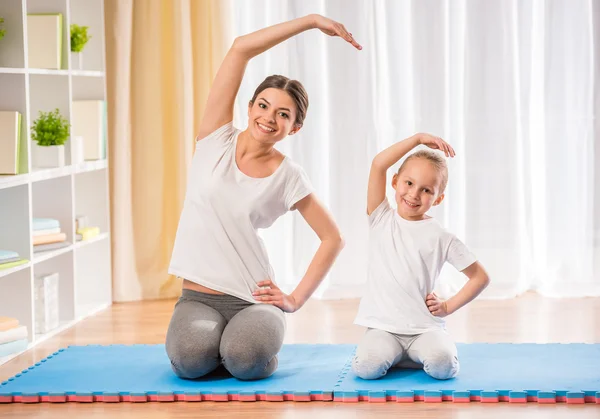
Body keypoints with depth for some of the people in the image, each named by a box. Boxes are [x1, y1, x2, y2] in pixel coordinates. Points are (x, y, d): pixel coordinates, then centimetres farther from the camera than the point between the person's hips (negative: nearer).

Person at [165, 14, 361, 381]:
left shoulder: (288, 177, -1)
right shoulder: (218, 139, 0)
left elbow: (333, 239, 7)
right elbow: (241, 49, -6)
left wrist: (296, 299, -1)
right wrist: (311, 21, -6)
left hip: (254, 300, -1)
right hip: (198, 298, 1)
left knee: (247, 360, -32)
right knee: (190, 358, -30)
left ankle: (237, 342, 6)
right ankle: (217, 341, 7)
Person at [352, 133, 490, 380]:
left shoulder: (440, 237, 3)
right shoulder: (381, 219, 5)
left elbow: (480, 277, 9)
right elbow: (378, 165, -7)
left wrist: (448, 307, 1)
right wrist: (418, 139, -5)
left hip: (424, 327, 0)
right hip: (382, 327, 0)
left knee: (442, 365, -30)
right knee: (366, 367, -28)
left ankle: (414, 355, 4)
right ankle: (391, 354, 6)